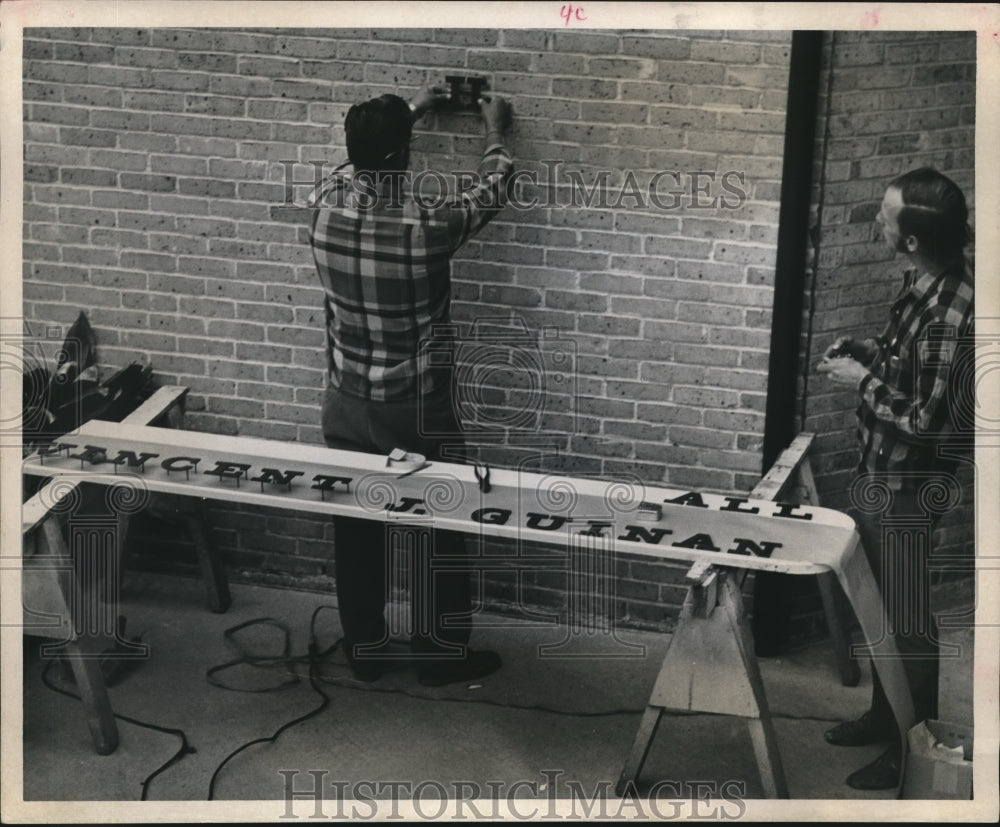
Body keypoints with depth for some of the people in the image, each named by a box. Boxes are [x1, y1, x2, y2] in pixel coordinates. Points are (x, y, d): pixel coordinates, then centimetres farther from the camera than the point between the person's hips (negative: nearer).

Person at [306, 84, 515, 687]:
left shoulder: (327, 202, -10)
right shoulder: (428, 222, -23)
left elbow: (361, 162, 15)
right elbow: (491, 193, -1)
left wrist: (406, 113, 28)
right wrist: (497, 132, 17)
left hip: (348, 406, 5)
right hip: (417, 410, -4)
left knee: (357, 532, 16)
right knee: (439, 532, 12)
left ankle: (366, 650, 29)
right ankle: (442, 655, 24)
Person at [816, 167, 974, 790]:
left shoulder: (950, 314, -29)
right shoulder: (922, 283, -1)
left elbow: (929, 421, -27)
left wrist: (864, 381, -17)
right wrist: (866, 353, 1)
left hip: (912, 491, -9)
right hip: (883, 477, 9)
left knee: (910, 627, 6)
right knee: (880, 609, 23)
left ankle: (911, 754, 22)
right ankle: (884, 716, 42)